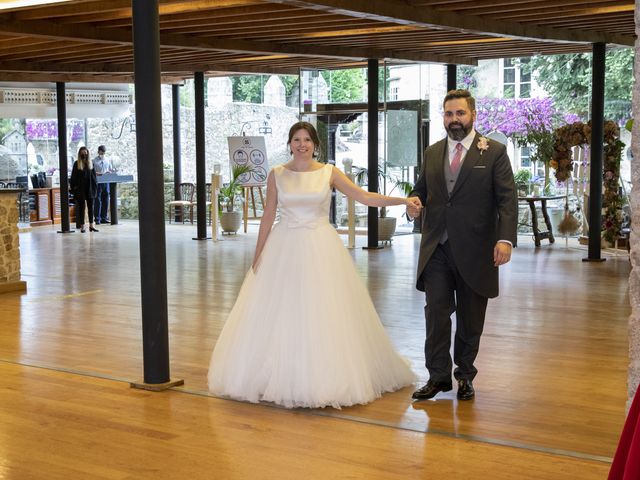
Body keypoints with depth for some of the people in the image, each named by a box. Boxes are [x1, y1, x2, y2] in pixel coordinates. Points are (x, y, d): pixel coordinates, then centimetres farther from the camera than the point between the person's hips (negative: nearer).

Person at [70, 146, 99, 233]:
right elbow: (73, 176, 0)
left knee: (91, 207, 5)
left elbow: (94, 175, 9)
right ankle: (82, 226, 5)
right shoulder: (76, 163, 0)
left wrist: (95, 186, 3)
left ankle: (91, 225, 10)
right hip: (80, 189, -3)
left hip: (90, 188, 3)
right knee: (81, 207, 2)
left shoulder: (90, 163, 8)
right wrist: (73, 187, -7)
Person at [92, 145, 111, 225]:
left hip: (106, 182, 5)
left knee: (105, 200, 8)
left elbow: (110, 170, 19)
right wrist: (97, 173, -21)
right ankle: (97, 219, -2)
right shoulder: (94, 161, -1)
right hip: (98, 182, -5)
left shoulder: (107, 161, 13)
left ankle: (104, 218, 15)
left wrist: (109, 173, -3)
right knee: (97, 201, -4)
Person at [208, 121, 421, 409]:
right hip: (284, 248, 1)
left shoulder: (329, 173, 1)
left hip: (320, 248, -1)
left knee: (323, 313, 0)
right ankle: (281, 379, 13)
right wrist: (258, 255, 6)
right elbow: (268, 216, 7)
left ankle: (324, 379, 11)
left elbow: (365, 197, -6)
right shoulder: (277, 175, 3)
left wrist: (403, 201, -17)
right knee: (280, 313, 1)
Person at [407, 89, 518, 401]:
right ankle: (438, 376, 9)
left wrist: (505, 238, -20)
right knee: (436, 312, -1)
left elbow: (508, 199, -7)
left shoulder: (494, 153, -2)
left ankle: (465, 374, 23)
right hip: (437, 248, 3)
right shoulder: (432, 153, 11)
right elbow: (421, 188, 19)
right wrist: (413, 201, -6)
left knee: (470, 318, 9)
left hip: (474, 250, -3)